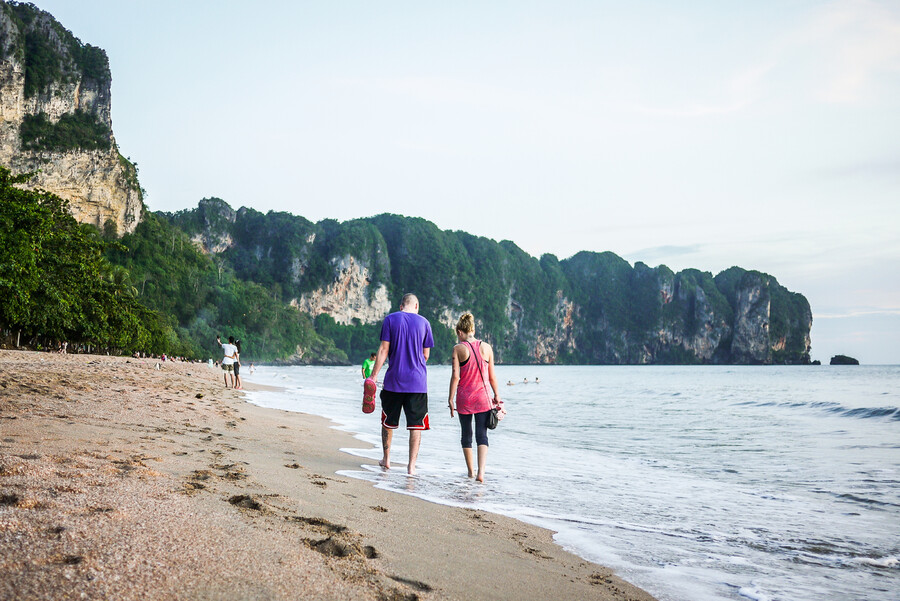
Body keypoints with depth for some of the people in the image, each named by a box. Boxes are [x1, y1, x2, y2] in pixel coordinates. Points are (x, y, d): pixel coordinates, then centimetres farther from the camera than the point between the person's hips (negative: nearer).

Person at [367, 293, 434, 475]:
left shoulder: (390, 319, 0)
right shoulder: (423, 322, 3)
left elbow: (384, 349, -5)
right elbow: (425, 355, 7)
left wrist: (374, 375, -2)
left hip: (394, 379, 0)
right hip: (418, 381, 0)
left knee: (388, 421, 17)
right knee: (416, 425, 4)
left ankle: (386, 459, 28)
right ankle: (412, 466, 2)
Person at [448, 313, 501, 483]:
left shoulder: (458, 349, -6)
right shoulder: (486, 347, 2)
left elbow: (455, 376, -9)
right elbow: (492, 375, 6)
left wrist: (450, 399, -4)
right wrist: (497, 395, 15)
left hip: (464, 398, -1)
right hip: (482, 398, 1)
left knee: (466, 435, 13)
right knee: (482, 435, 1)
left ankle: (471, 471, 22)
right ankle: (481, 472, -15)